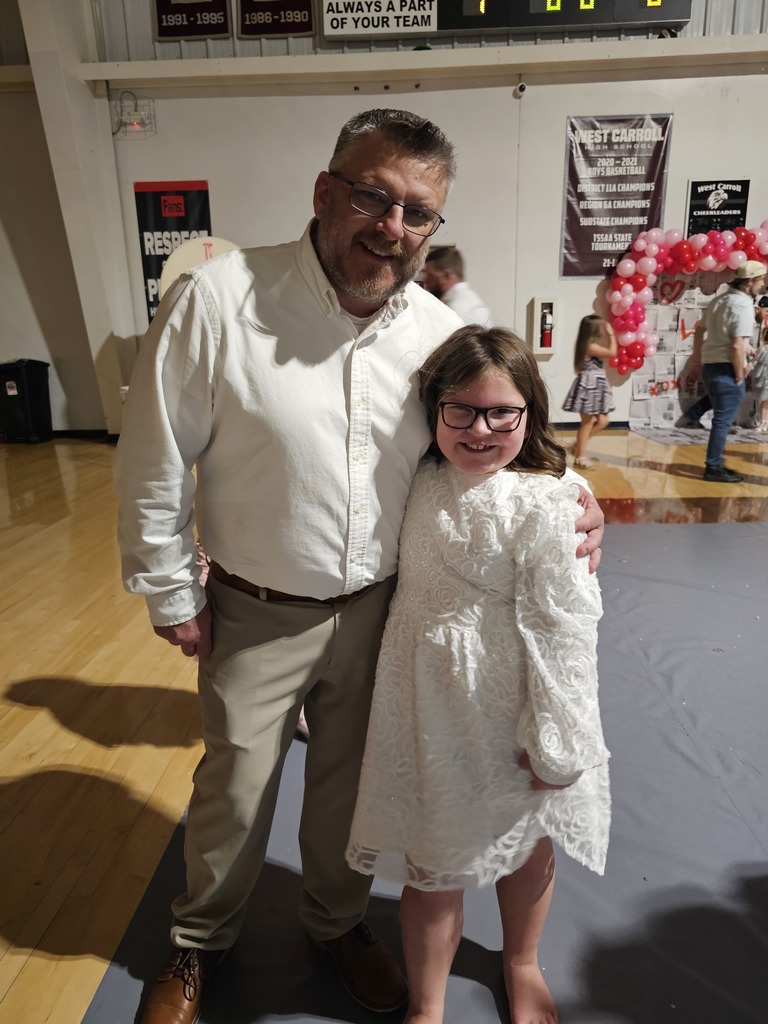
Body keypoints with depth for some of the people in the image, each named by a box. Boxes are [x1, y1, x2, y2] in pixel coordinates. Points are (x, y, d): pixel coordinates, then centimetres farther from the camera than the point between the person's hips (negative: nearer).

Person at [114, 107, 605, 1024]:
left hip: (379, 610, 3)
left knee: (348, 782, 23)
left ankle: (336, 920, 54)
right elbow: (154, 466, -11)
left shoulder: (440, 331, -6)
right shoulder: (217, 299, -18)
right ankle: (199, 940, 51)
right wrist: (170, 596, -4)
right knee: (235, 792, 19)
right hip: (256, 614, -2)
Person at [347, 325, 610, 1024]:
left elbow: (561, 630, -16)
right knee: (435, 866, 15)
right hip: (429, 710, 2)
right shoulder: (424, 481, -3)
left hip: (510, 717, -2)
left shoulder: (548, 505, -18)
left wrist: (557, 745, -13)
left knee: (527, 846, 24)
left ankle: (521, 966, 56)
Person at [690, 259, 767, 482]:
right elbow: (737, 346, -22)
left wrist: (696, 362, 24)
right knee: (723, 421, -2)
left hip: (710, 366, 9)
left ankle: (714, 464, 24)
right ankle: (714, 468, 2)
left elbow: (699, 331, 19)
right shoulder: (743, 305, -15)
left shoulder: (720, 299, 12)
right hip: (726, 369, -9)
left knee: (721, 418, 18)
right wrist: (739, 376, -13)